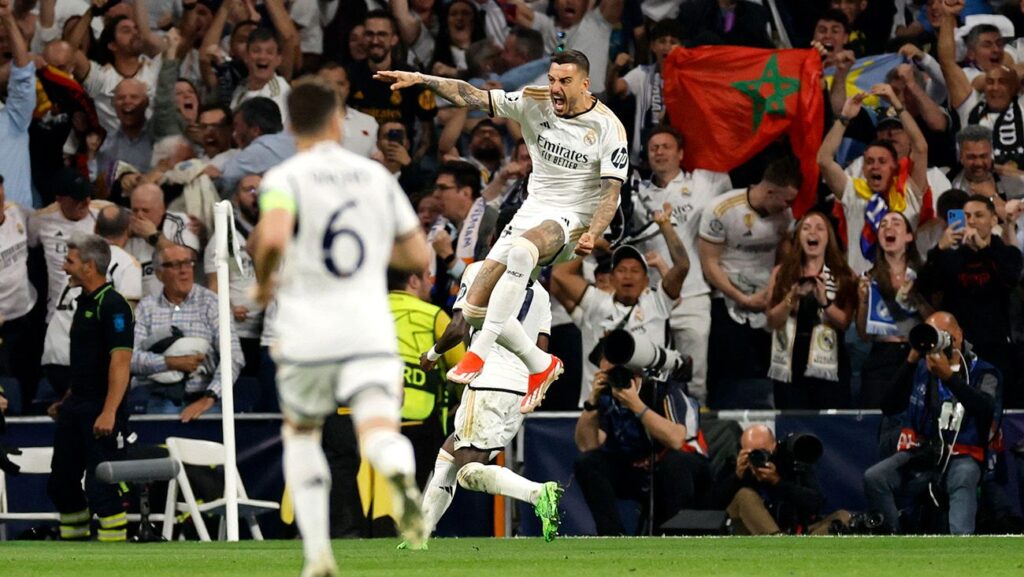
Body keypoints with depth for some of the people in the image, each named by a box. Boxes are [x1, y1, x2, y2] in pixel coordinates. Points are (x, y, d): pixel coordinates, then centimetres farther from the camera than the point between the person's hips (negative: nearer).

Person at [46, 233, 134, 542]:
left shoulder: (112, 305, -14)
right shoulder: (85, 303, 16)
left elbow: (120, 362, -21)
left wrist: (109, 412, -28)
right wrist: (67, 402, 23)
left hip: (101, 412, -10)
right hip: (77, 409, 10)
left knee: (100, 488, -11)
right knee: (61, 484, 11)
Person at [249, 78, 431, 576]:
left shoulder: (286, 178, -3)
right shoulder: (376, 176, 10)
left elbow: (272, 237, -24)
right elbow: (419, 256, 15)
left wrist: (263, 280, -3)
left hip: (306, 334, -1)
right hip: (370, 332, 1)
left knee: (301, 434, 22)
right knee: (380, 435, -13)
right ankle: (401, 474, -51)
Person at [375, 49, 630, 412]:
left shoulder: (608, 127, -12)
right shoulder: (535, 103, -1)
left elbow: (611, 192, -13)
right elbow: (474, 97, -2)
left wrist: (592, 236, -30)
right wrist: (419, 79, -12)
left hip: (572, 218, -6)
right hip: (532, 212, 6)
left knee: (521, 251, -41)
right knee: (476, 308, -2)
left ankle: (479, 353, -38)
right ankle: (541, 365, 19)